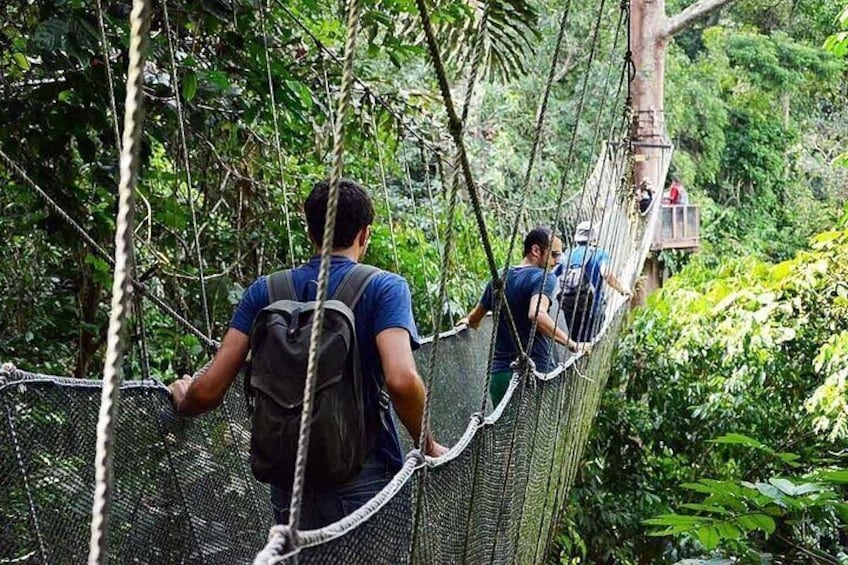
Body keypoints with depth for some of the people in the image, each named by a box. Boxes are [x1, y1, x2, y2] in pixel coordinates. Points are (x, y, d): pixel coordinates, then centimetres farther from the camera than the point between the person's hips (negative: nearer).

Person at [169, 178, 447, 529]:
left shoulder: (264, 292, 3)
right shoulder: (384, 287, -6)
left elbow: (209, 391, -2)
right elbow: (401, 381, -22)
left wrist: (182, 401, 21)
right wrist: (427, 446, -6)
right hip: (365, 481, -3)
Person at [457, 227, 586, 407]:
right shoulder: (544, 278, -8)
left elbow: (474, 320, 26)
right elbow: (537, 315, -29)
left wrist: (468, 321, 49)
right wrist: (572, 344, -25)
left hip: (499, 374, 7)